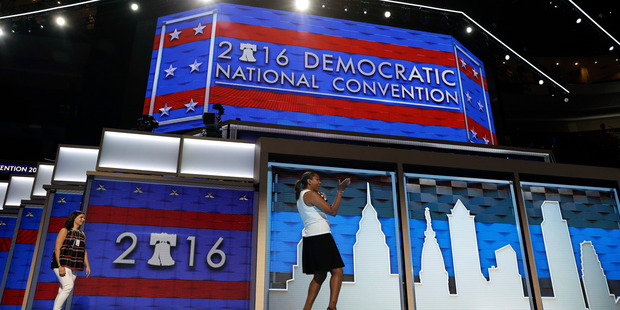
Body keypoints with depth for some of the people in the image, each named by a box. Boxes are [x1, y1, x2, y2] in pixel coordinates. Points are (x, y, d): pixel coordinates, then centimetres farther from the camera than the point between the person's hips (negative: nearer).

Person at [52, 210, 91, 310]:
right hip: (62, 265, -6)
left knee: (63, 291, 3)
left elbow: (84, 252, 18)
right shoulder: (65, 231, -1)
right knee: (68, 286, -20)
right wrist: (60, 266, -17)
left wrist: (87, 266, 7)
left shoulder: (82, 234, 18)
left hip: (73, 267, 6)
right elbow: (57, 248, -8)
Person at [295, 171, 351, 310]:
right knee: (337, 271, -9)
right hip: (320, 236, -10)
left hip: (309, 237, 10)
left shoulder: (301, 197, 22)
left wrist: (322, 200, 25)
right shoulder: (310, 194, -7)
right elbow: (332, 211, -11)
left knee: (320, 275, 11)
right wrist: (340, 191, -8)